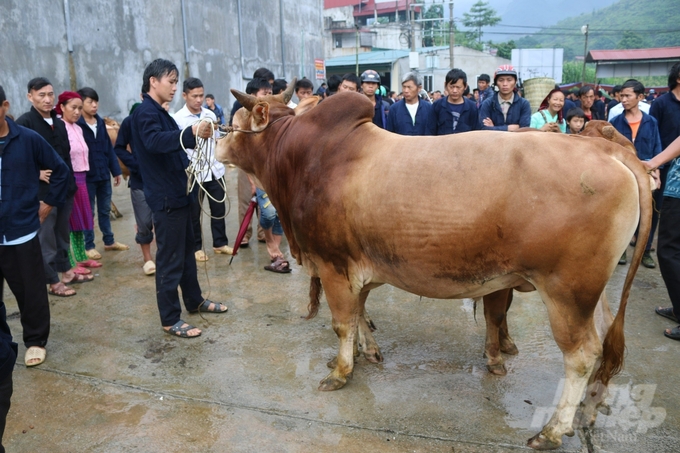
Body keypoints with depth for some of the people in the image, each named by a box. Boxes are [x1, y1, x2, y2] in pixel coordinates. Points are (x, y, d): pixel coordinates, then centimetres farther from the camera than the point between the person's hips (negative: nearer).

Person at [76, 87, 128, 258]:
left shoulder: (101, 122, 6)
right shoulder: (76, 125, -12)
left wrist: (116, 170, 9)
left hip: (104, 174, 6)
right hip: (87, 176, -6)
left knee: (105, 210, 16)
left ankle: (109, 241, 27)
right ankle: (89, 246, 16)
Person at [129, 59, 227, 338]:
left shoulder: (159, 113, 15)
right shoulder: (145, 112, -15)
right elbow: (154, 141, -35)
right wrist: (191, 133, -49)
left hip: (179, 193, 10)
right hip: (165, 197, -10)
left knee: (187, 250, 19)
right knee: (170, 259, -3)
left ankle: (194, 301, 34)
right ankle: (170, 320, 7)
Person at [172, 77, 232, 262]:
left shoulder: (210, 115, 6)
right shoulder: (178, 119, -9)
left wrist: (221, 163, 11)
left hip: (215, 170, 4)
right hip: (193, 173, -4)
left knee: (219, 208, 11)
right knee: (194, 213, 8)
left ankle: (220, 243, 25)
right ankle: (196, 247, 22)